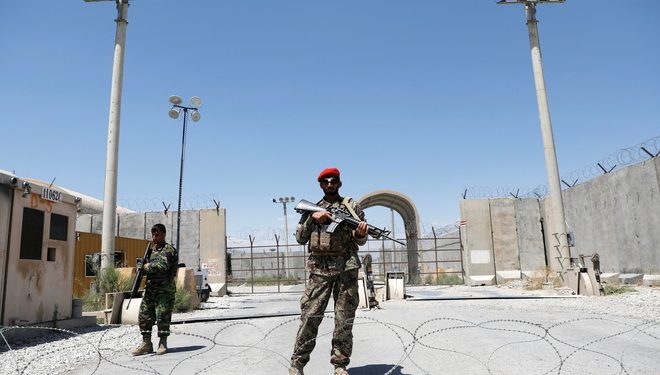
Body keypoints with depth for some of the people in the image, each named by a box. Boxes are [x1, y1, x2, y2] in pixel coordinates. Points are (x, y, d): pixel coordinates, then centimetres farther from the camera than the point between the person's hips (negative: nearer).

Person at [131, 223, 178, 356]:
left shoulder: (168, 249, -8)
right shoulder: (152, 249, 17)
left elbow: (163, 265, -25)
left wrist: (148, 266, -12)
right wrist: (143, 266, 5)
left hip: (165, 291, -8)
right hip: (150, 289, 8)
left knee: (162, 318, -3)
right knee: (144, 316, 7)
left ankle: (162, 344, 11)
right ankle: (146, 344, 18)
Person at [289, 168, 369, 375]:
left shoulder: (352, 206, 10)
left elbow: (360, 241, 5)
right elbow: (300, 238, 9)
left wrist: (360, 233, -19)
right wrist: (312, 217, -6)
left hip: (346, 268, 0)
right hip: (319, 269, 1)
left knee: (344, 319, 2)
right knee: (310, 316, -3)